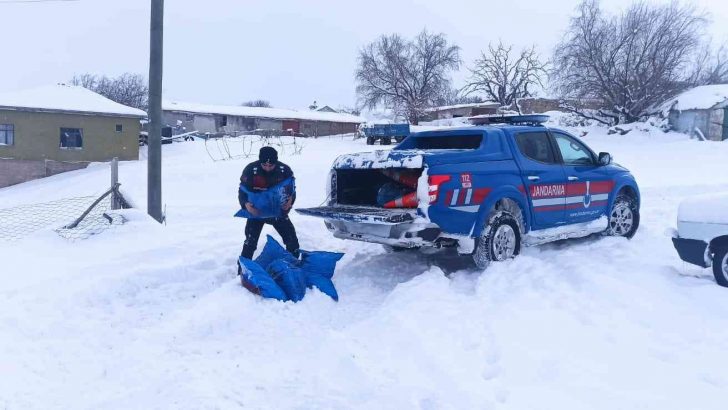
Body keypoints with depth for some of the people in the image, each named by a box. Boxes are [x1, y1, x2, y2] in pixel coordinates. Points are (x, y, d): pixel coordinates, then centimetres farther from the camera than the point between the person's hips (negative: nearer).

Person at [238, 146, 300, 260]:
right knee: (250, 241, -5)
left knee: (292, 240, 2)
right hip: (256, 211, -1)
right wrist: (246, 204, -33)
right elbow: (242, 190, -12)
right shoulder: (251, 170, -21)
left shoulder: (285, 170, -17)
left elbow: (292, 190, -5)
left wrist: (290, 201, -28)